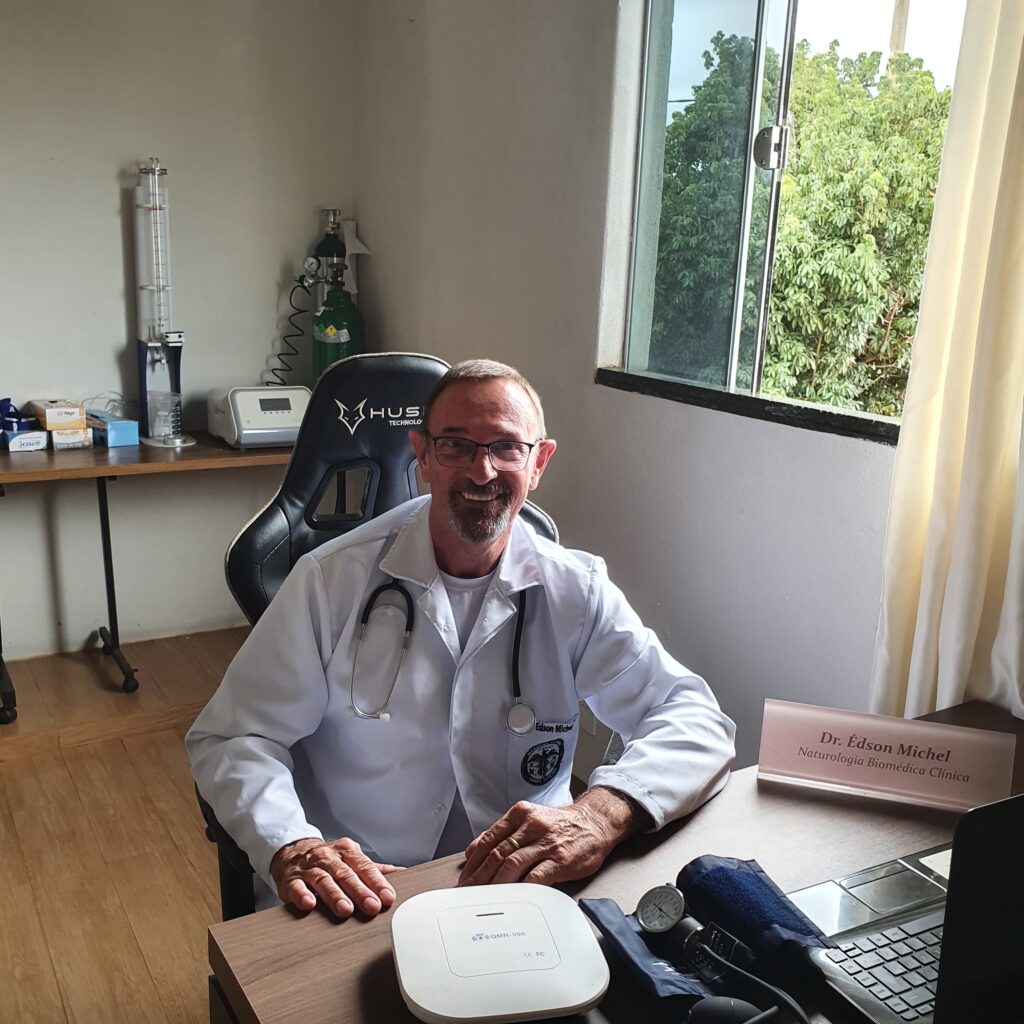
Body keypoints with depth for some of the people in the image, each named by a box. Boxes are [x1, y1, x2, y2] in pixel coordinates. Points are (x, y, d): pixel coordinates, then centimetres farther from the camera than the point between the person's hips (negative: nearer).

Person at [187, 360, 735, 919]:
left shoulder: (577, 591, -1)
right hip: (351, 899, 0)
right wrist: (290, 848, -23)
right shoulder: (331, 579, -2)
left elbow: (696, 720, -7)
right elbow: (229, 738, -1)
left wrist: (601, 814, -29)